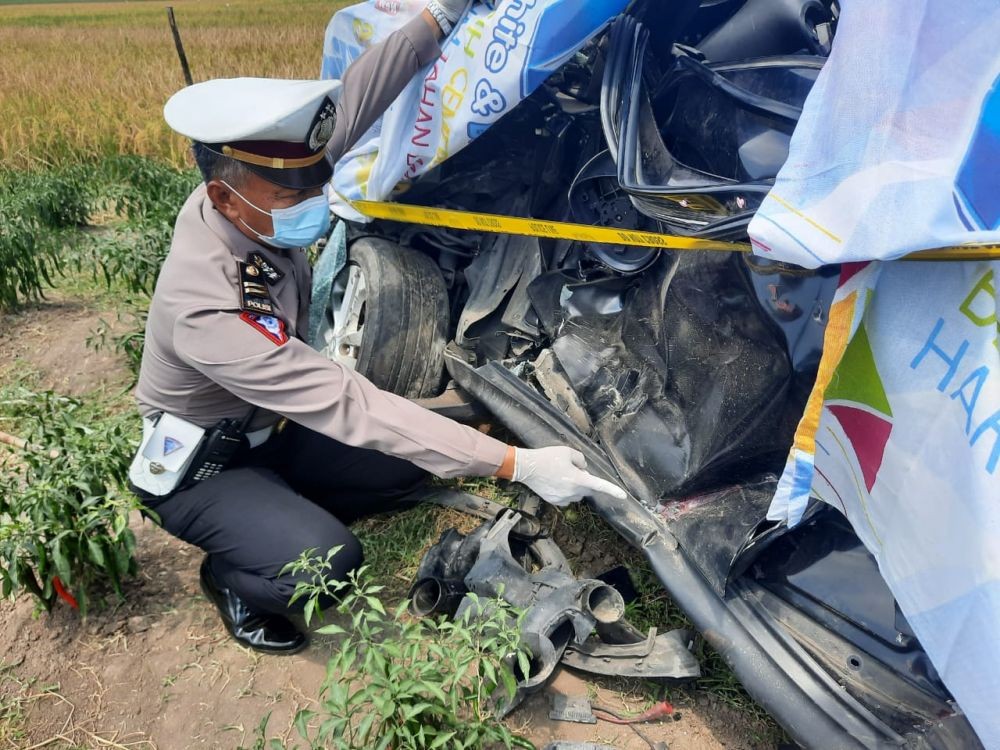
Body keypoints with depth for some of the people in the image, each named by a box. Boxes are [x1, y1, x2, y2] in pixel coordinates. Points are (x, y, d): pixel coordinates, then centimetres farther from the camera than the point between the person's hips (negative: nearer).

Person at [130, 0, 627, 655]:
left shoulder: (250, 187, -19)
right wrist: (517, 464, -40)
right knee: (328, 561, -29)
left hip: (270, 430, 7)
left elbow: (351, 102, -9)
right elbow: (351, 406, -40)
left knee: (413, 455, -2)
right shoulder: (205, 308, -39)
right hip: (200, 469, -7)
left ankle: (288, 515, 14)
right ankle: (232, 575, 5)